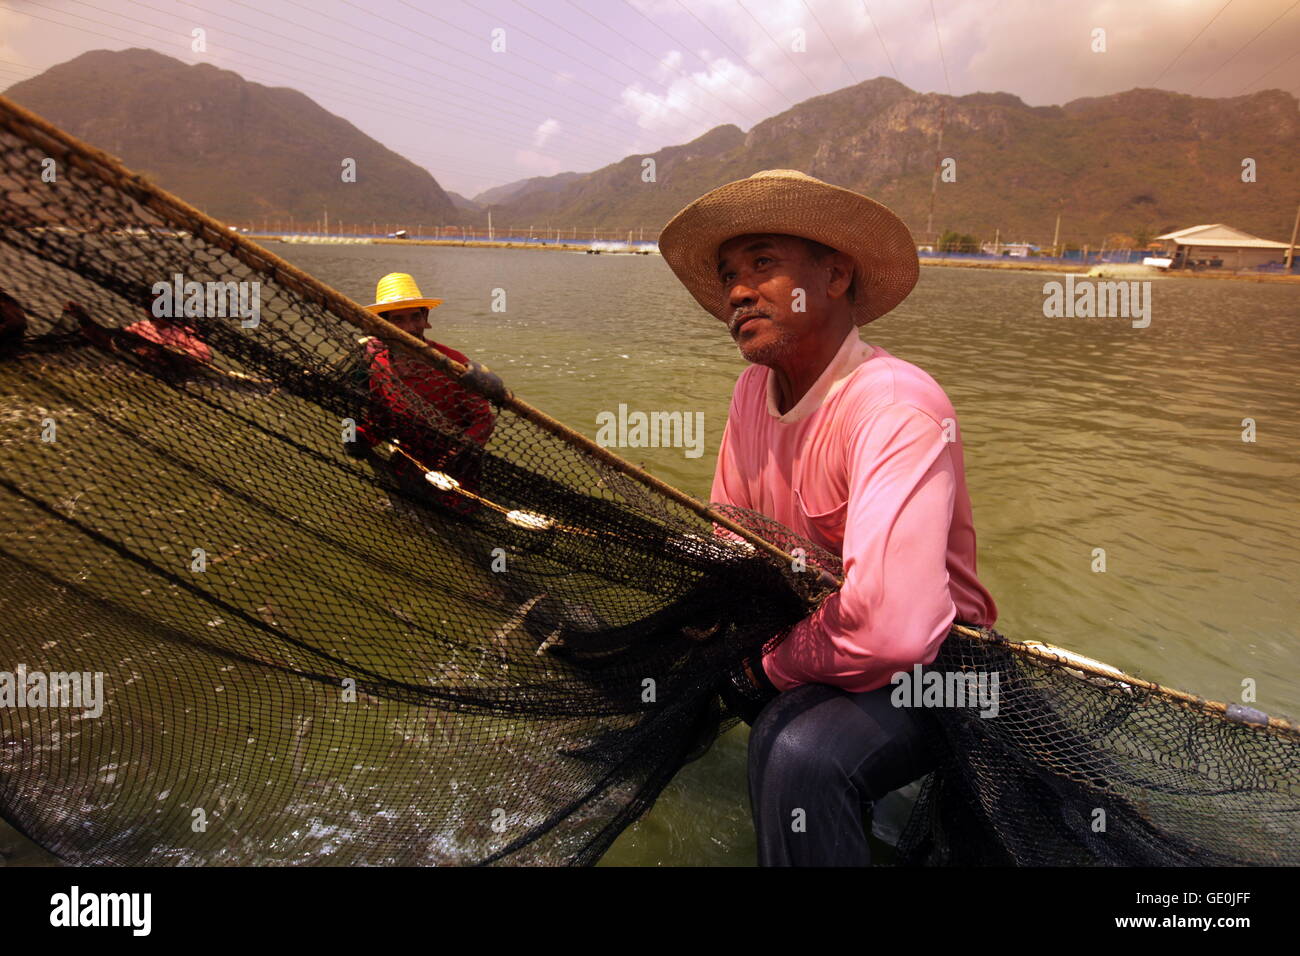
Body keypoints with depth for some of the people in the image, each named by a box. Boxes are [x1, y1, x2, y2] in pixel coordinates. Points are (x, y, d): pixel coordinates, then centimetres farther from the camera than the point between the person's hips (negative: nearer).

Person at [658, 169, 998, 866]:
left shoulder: (896, 405, -28)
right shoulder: (755, 388, -1)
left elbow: (891, 624, -39)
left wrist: (770, 664, -21)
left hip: (923, 672, -8)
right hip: (793, 637, 8)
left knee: (797, 745, -36)